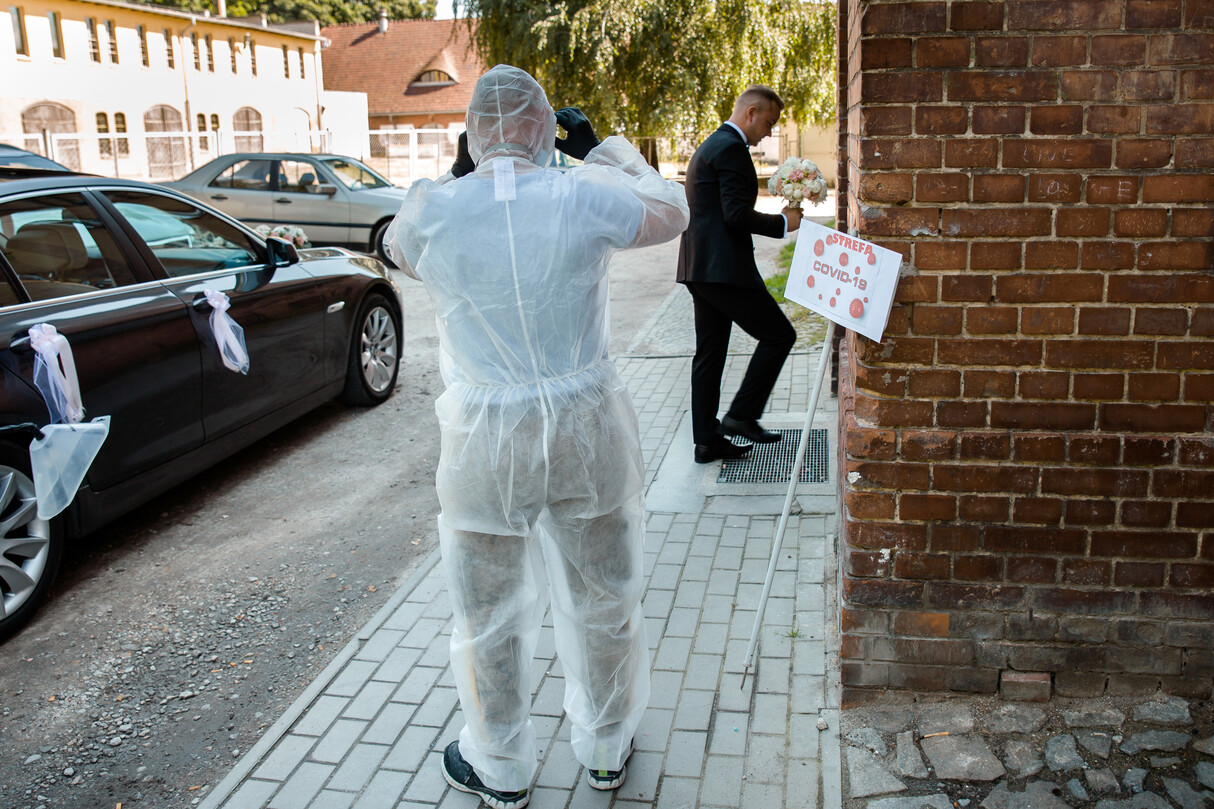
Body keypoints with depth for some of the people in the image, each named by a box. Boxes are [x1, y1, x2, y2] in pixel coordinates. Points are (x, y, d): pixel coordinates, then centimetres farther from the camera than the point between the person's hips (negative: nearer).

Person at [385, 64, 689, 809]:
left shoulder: (432, 210, -10)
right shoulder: (585, 197, -11)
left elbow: (400, 247, 15)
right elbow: (672, 212, 9)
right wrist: (603, 148, 16)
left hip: (486, 441, -1)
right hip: (588, 429, 1)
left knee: (490, 616, 18)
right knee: (602, 601, 20)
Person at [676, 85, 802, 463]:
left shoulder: (710, 146, 22)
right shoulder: (731, 148, -11)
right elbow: (737, 215, -19)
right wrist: (783, 222, -8)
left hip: (700, 266, 11)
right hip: (722, 266, -11)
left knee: (709, 354, 12)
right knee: (779, 334, -1)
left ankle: (707, 439, 16)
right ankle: (742, 415, 1)